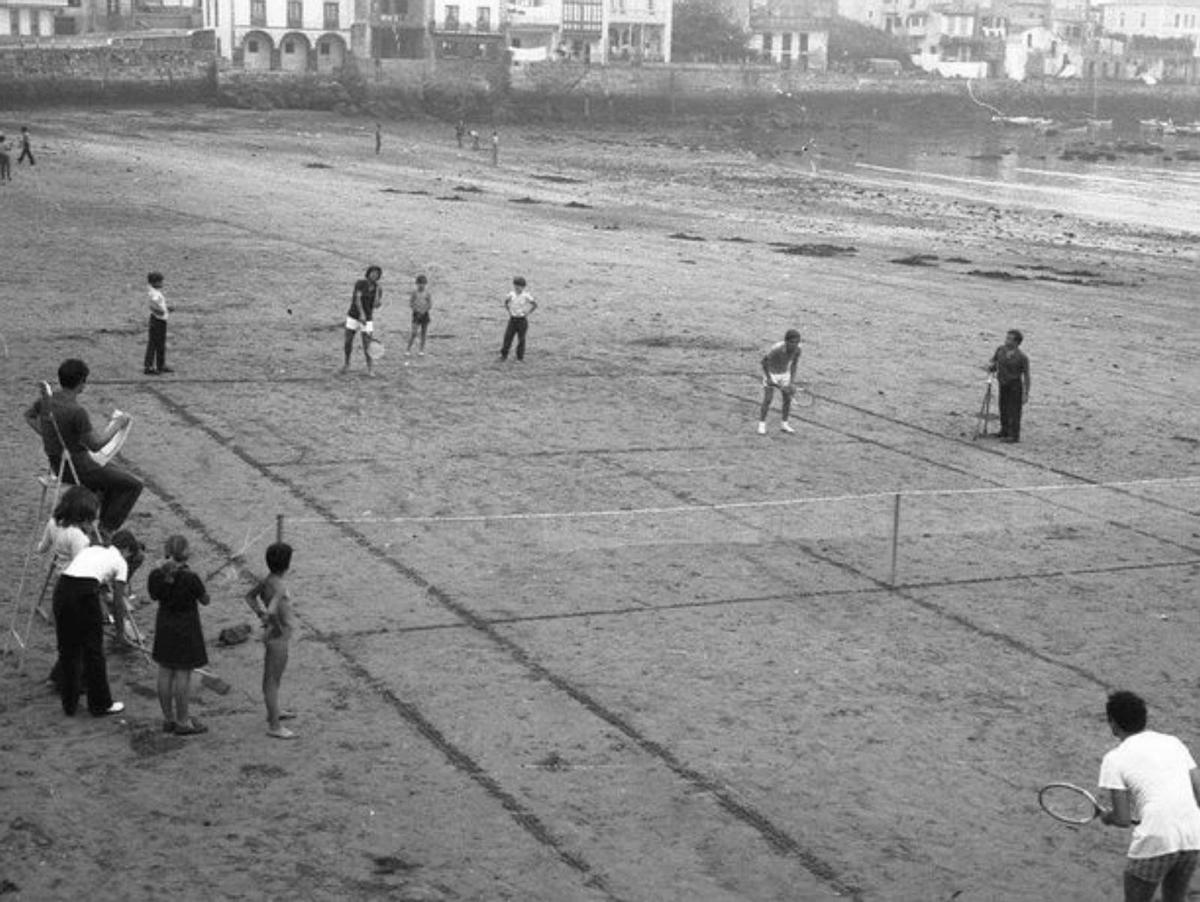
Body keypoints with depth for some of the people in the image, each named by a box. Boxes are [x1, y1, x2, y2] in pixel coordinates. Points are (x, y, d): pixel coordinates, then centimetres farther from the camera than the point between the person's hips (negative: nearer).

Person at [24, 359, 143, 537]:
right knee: (133, 484, 0)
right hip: (76, 467, -9)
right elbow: (95, 444, -22)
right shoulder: (76, 411, -29)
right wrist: (117, 424, -10)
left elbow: (29, 416, 16)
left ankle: (102, 521, 32)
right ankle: (105, 530, 5)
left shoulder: (47, 399, -4)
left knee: (114, 470, 29)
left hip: (57, 462, 9)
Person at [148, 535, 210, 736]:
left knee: (165, 673, 13)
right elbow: (205, 600, -8)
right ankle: (182, 722, 9)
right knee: (183, 675, 2)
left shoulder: (157, 575, -9)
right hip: (186, 629, -5)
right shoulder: (190, 578, -23)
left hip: (164, 627, 5)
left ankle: (168, 719, 22)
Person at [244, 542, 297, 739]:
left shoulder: (269, 580, 1)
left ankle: (273, 712, 45)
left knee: (272, 677, 26)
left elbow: (250, 597, 16)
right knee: (273, 681, 1)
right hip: (278, 639, -10)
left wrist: (262, 617, 10)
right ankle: (274, 726, 10)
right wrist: (279, 627, -25)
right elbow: (271, 611, -42)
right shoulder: (279, 587, -28)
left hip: (274, 636, 10)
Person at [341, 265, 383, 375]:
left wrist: (379, 292, -23)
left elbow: (376, 305, -13)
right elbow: (357, 299, -24)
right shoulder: (360, 283, -13)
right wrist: (362, 314, -35)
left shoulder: (378, 288, -4)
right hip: (353, 316, -1)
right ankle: (347, 363, 30)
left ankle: (369, 369, 3)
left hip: (368, 319, 1)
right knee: (348, 342, 5)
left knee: (367, 345, -9)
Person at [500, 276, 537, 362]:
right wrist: (509, 311, 6)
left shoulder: (526, 296, -12)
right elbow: (506, 302, 17)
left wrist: (527, 313, -7)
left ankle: (520, 357, 14)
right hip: (512, 319, 3)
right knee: (508, 336, -2)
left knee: (521, 338, 4)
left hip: (522, 319, -3)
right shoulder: (511, 294, -2)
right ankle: (504, 355, 4)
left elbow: (535, 305, -5)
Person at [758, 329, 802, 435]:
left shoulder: (797, 349, -21)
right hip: (771, 373, -5)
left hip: (784, 374, 5)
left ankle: (784, 424, 19)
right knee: (767, 399, -8)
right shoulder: (776, 349, -36)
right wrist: (768, 378, -21)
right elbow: (764, 361, -20)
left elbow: (793, 364, -4)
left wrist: (792, 381, -8)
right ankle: (762, 425, 5)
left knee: (788, 398, 4)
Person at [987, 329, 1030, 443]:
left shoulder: (1021, 357, -18)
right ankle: (1004, 431, 29)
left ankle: (1014, 436, 6)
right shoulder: (1000, 350, -4)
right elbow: (993, 362, 9)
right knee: (1003, 409, 15)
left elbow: (1026, 376, -13)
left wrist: (1026, 394, -13)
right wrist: (991, 366, -17)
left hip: (1015, 385, -6)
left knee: (1014, 410, -1)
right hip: (1003, 384, 6)